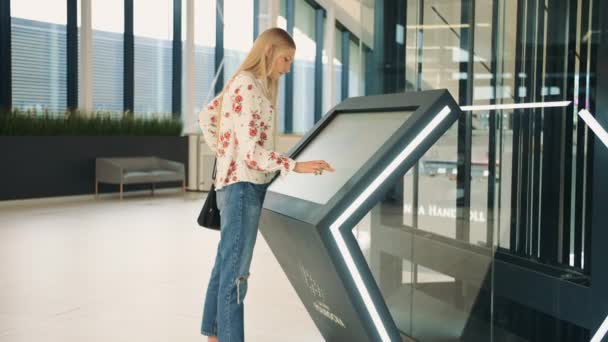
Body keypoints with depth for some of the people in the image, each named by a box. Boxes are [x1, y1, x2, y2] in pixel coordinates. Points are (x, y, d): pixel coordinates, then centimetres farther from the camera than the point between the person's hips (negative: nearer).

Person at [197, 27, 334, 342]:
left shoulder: (250, 84, 15)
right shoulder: (247, 86, -15)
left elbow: (205, 118, 26)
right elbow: (251, 152, -22)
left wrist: (226, 155, 21)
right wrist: (295, 166, -27)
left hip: (238, 186, 10)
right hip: (243, 187, -10)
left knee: (225, 268, 17)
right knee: (235, 274, -6)